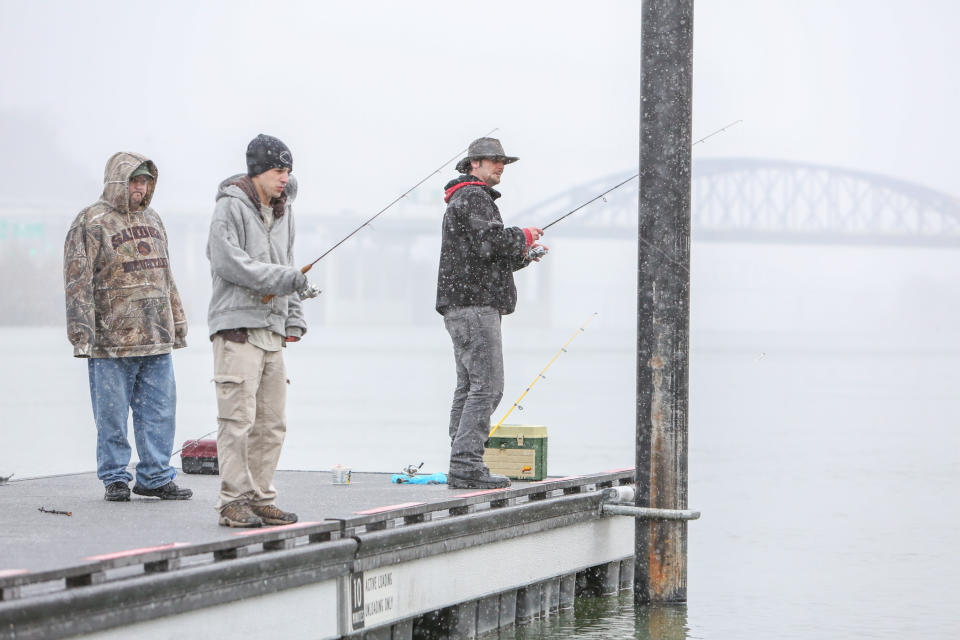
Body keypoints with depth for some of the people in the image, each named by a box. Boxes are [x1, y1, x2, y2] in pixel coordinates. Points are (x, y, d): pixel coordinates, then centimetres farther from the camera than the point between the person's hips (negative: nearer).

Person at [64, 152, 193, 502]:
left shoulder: (152, 220, 17)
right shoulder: (90, 223, -4)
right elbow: (78, 282, -9)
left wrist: (178, 324, 22)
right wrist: (81, 334, -15)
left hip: (157, 340, 6)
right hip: (111, 339, -6)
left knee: (160, 410, 4)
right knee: (112, 414, 1)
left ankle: (155, 477, 11)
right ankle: (115, 479, 11)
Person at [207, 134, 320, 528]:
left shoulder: (283, 211, 18)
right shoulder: (231, 207, -7)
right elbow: (227, 261, -17)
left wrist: (294, 317, 14)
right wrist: (284, 278, -20)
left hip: (272, 330, 8)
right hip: (237, 325, -8)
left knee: (272, 422, 7)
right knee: (238, 418, -10)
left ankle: (260, 499, 14)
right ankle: (233, 502, -7)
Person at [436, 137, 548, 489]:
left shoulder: (466, 199, 27)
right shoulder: (473, 196, -8)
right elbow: (489, 242, -23)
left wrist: (523, 255, 16)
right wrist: (523, 236, -6)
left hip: (461, 305, 11)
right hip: (474, 304, -11)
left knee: (469, 387, 9)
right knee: (487, 385, -14)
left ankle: (461, 469, 8)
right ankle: (466, 464, -19)